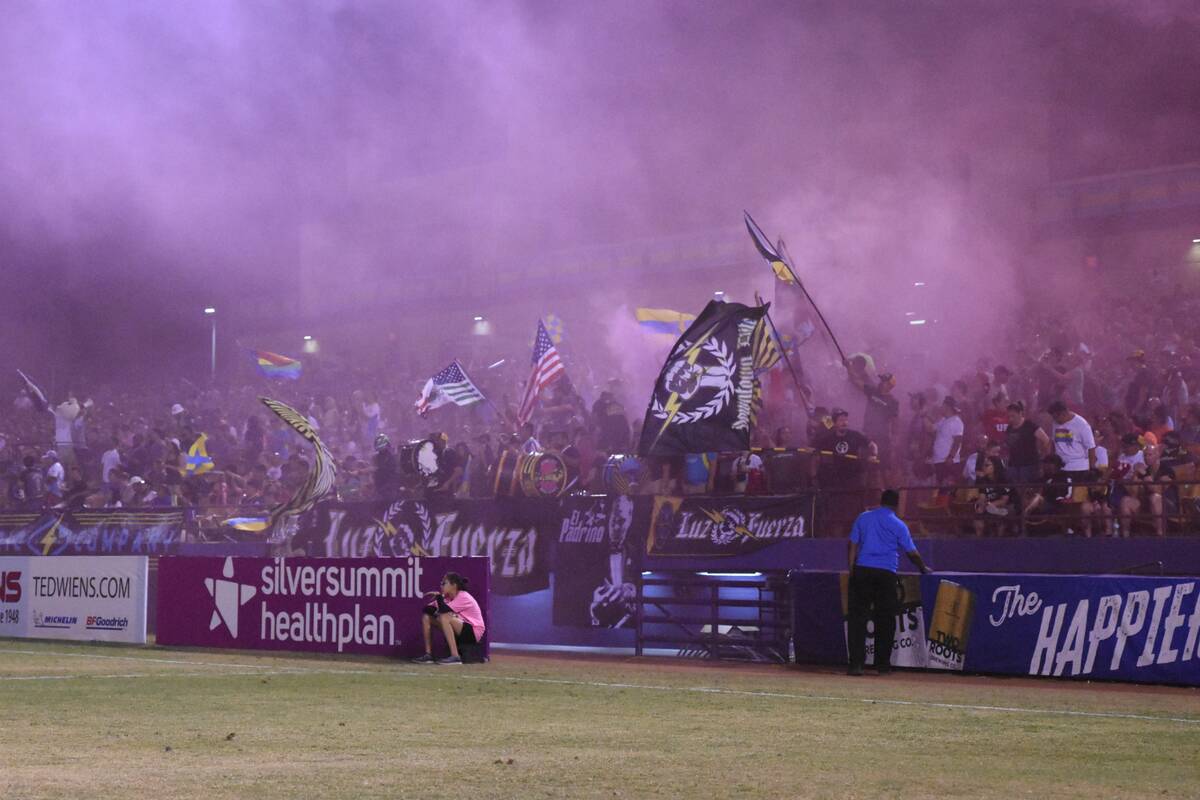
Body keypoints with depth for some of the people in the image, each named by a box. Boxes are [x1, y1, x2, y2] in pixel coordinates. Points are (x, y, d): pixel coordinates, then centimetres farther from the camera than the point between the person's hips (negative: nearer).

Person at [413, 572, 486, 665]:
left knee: (445, 617, -32)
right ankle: (428, 655, -3)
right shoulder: (448, 597, 6)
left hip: (473, 633, -8)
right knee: (426, 616, 2)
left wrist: (438, 596, -17)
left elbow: (444, 610, -31)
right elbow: (426, 609, 2)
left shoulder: (463, 597, -18)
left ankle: (455, 656, -34)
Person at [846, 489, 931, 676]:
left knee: (858, 617, 0)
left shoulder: (863, 518, 9)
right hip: (886, 574, -1)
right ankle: (882, 664, 12)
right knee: (885, 619, 8)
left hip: (862, 571, 1)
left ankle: (856, 663, -9)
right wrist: (923, 568, 25)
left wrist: (852, 570, 9)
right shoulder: (898, 525, 3)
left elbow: (853, 545, 7)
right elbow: (912, 553, 8)